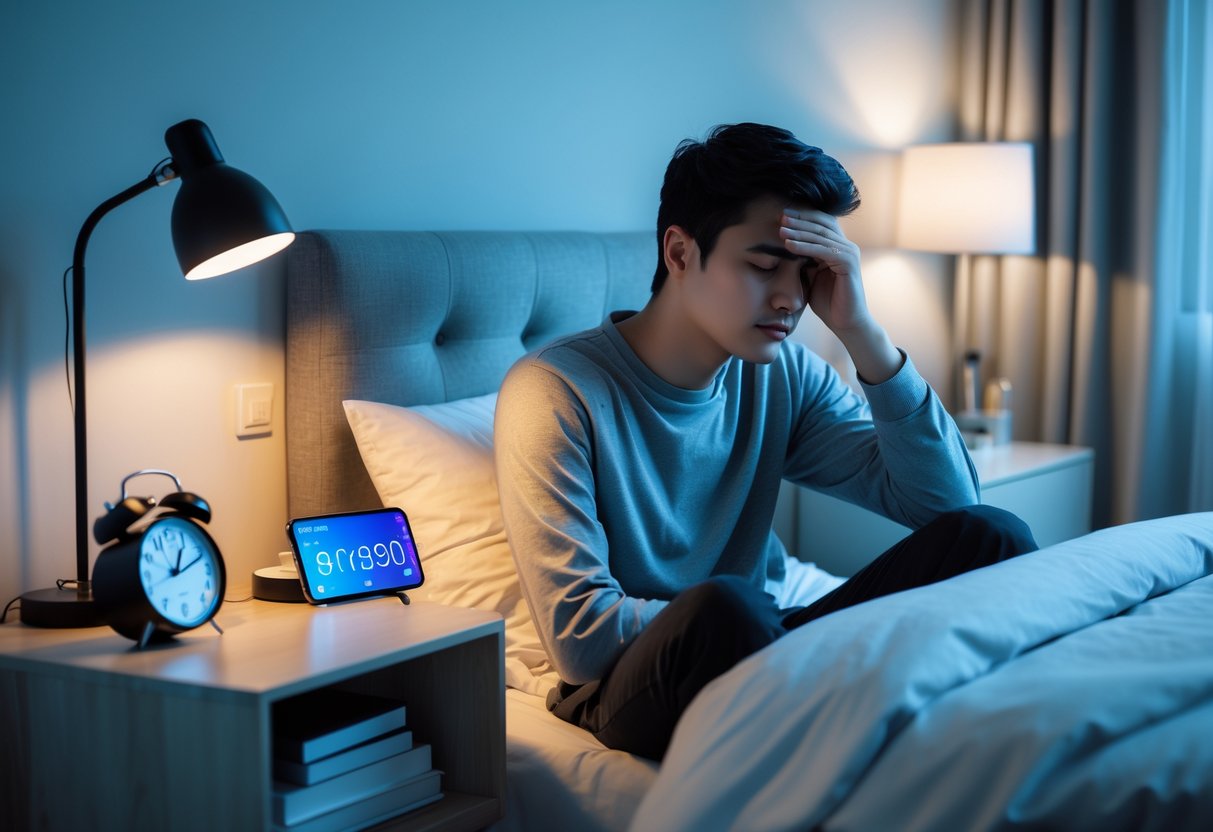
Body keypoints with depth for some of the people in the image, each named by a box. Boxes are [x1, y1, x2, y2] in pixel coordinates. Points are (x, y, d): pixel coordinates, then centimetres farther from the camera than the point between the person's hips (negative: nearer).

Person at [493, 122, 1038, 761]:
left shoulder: (786, 376, 4)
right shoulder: (557, 391, -14)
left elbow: (947, 501, -5)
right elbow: (579, 638, -20)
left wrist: (861, 332, -13)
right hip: (628, 686, -5)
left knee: (989, 536, -15)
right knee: (722, 603, -39)